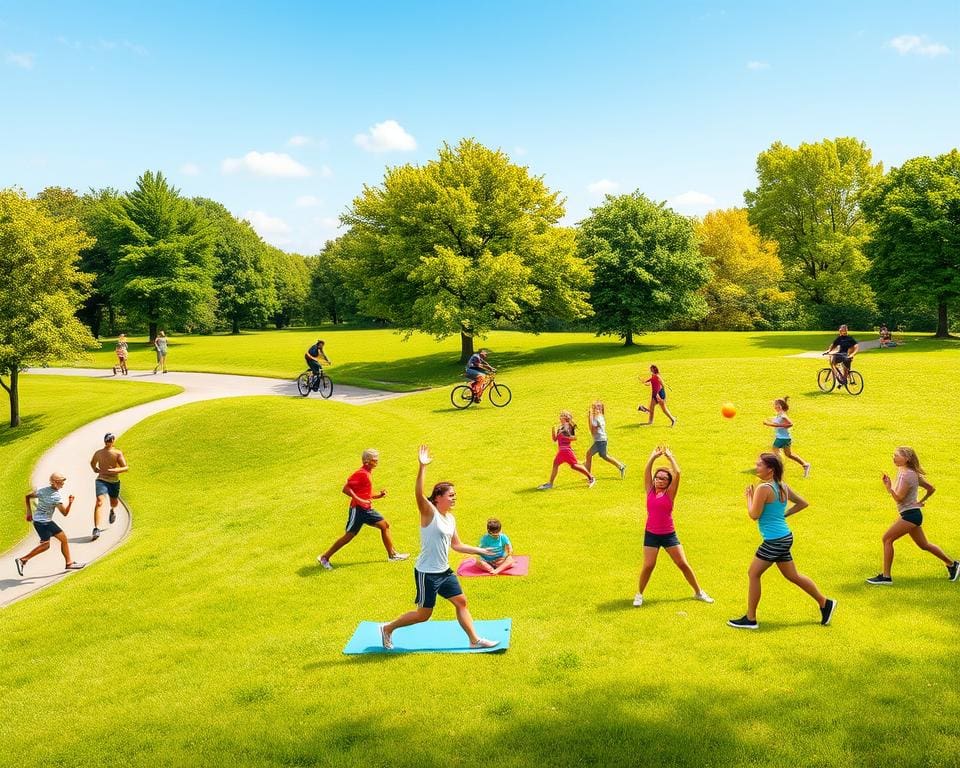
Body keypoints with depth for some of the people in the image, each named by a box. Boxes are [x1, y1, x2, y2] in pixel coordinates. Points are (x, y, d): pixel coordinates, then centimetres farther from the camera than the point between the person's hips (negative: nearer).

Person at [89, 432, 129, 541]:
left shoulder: (117, 454, -7)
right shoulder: (98, 453, 0)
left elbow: (126, 468, -12)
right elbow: (92, 463, 24)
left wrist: (116, 470, -29)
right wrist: (95, 469, 6)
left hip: (114, 481, 1)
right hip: (101, 480, -1)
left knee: (114, 502, 21)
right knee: (99, 502, -21)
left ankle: (112, 510, 61)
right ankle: (97, 529, -29)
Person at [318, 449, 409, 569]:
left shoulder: (368, 473, 14)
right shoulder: (361, 473, -15)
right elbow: (346, 489, -21)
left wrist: (379, 495, 8)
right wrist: (359, 500, -25)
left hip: (367, 509, 9)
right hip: (358, 509, -9)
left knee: (385, 525, 9)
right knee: (349, 536, -4)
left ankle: (392, 554, 17)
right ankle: (324, 558, 7)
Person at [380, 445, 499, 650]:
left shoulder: (450, 518, 7)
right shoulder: (429, 513, -17)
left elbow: (456, 545, 18)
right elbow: (419, 494, -37)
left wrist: (480, 551, 17)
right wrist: (422, 467, -48)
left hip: (444, 571, 8)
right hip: (426, 573, -8)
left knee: (461, 602, 12)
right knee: (423, 614, 4)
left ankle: (475, 640, 25)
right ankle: (388, 628, 23)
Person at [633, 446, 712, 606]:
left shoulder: (670, 493, -3)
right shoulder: (650, 491, 2)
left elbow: (677, 473, -12)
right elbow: (647, 471, -6)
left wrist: (669, 456, -4)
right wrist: (654, 456, -4)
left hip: (669, 534, 0)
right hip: (651, 534, 0)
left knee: (683, 564, 4)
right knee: (648, 565, -7)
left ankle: (698, 592, 21)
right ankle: (639, 594, 12)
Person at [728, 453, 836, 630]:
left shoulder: (763, 488, -18)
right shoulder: (783, 486, 9)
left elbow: (754, 515, -18)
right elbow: (803, 503, 19)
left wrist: (749, 496, -5)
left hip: (774, 541, -9)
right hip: (785, 537, 9)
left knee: (753, 574, 2)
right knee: (792, 576, 20)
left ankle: (750, 619, 8)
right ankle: (825, 603, 26)